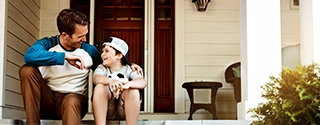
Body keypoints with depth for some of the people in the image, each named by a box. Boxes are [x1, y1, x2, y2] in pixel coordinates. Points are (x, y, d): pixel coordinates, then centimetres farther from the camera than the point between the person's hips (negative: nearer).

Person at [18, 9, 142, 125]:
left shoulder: (89, 51, 4)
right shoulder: (47, 44, -4)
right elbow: (30, 55, -28)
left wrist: (128, 66, 1)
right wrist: (65, 56, -28)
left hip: (74, 98, -1)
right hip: (46, 100, 1)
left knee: (71, 101, -38)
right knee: (27, 70, -24)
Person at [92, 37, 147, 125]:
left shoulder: (128, 69, 4)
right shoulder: (102, 68, 9)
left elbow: (143, 82, -17)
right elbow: (96, 79, -17)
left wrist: (127, 84, -40)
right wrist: (110, 80, -40)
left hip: (124, 110, -1)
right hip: (106, 109, 1)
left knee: (133, 90, -26)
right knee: (100, 87, -24)